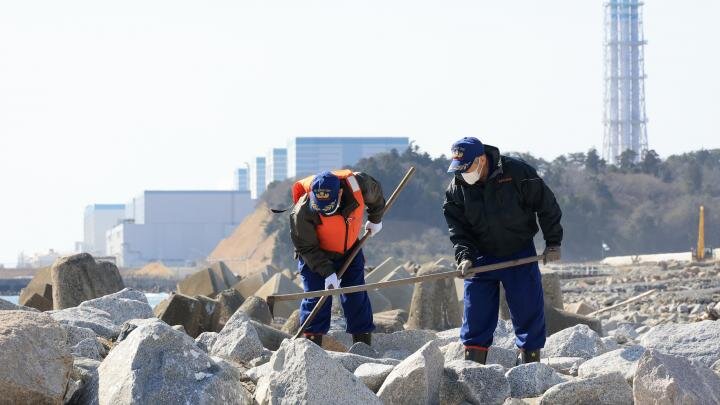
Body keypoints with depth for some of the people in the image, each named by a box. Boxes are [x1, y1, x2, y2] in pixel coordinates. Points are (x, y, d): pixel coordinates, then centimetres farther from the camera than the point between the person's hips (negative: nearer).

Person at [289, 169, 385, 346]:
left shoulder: (357, 184, -27)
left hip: (349, 250, 3)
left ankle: (364, 343, 10)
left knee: (356, 297, 3)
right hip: (315, 256, -3)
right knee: (316, 298, -13)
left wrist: (376, 220, 13)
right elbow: (307, 248, -23)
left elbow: (376, 195, 0)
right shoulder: (302, 212, -34)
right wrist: (327, 273, -28)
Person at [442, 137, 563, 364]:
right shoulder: (456, 190, -7)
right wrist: (465, 257, -21)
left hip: (520, 255, -2)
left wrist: (553, 243, -4)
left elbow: (546, 205, -7)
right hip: (481, 257, 2)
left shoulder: (517, 173, -17)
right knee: (476, 314, -1)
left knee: (529, 310, 0)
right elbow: (458, 230, -3)